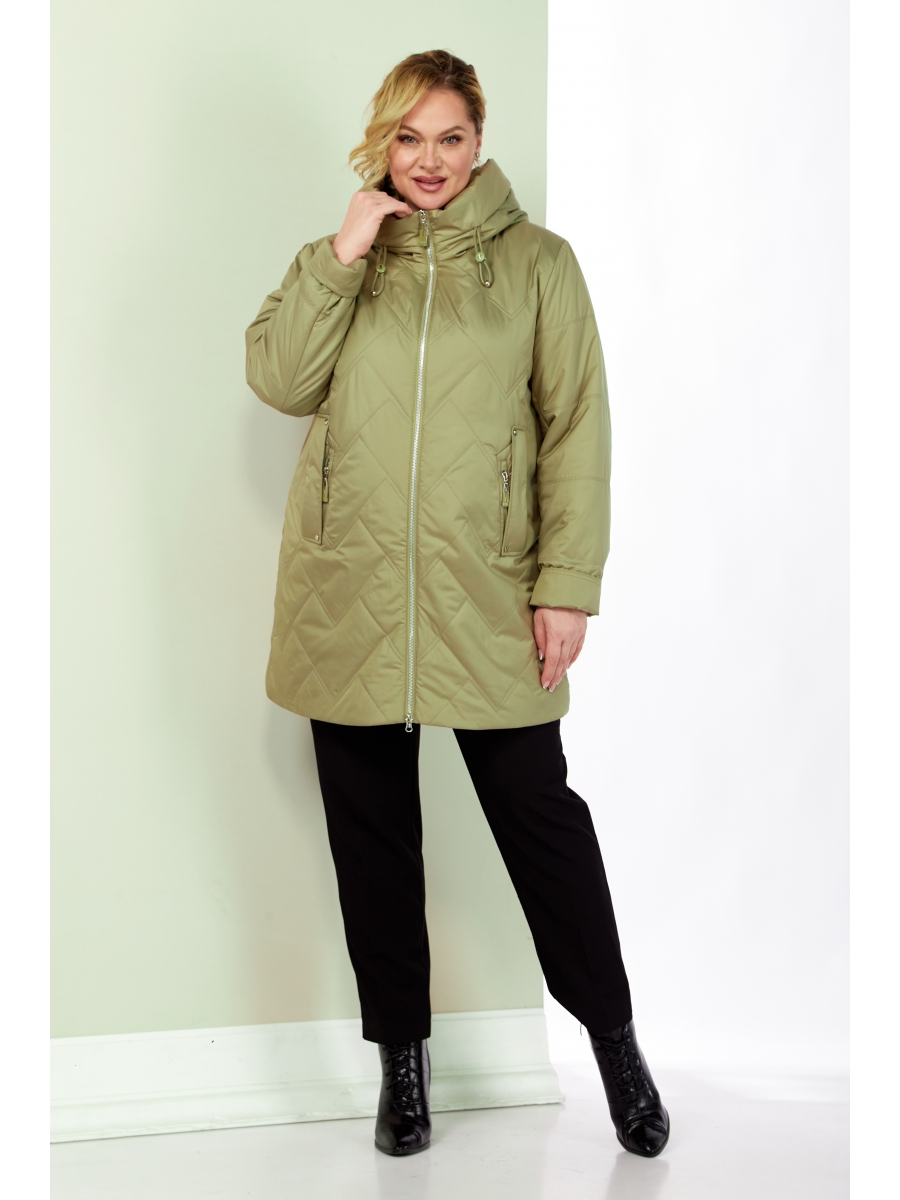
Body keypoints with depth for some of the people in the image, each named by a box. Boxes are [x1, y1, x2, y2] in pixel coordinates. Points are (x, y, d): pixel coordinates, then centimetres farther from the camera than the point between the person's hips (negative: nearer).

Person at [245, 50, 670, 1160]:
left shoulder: (536, 261, 5)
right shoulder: (338, 261, 12)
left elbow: (578, 428, 0)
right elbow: (277, 380, -2)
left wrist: (567, 584, -7)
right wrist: (341, 256, -9)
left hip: (487, 598, -2)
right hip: (350, 598, 3)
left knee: (538, 811, 0)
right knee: (371, 827, 9)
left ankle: (613, 1038, 20)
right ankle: (401, 1051, 25)